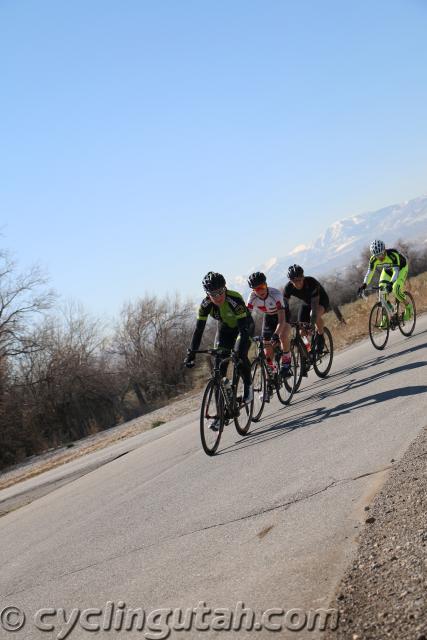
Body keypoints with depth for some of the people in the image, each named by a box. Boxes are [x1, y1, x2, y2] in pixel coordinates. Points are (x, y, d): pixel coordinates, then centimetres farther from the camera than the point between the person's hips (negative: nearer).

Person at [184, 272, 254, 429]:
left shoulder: (235, 299, -37)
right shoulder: (206, 304, -25)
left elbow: (243, 328, -40)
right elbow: (198, 329, -23)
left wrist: (240, 351, -51)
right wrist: (191, 353, -32)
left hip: (245, 325, -3)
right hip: (225, 328, 3)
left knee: (241, 356, -28)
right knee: (220, 366, -9)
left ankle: (248, 385, 4)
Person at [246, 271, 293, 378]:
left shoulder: (275, 294, -39)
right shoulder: (252, 297, -28)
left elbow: (281, 319, -45)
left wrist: (276, 334, -59)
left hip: (282, 314, -4)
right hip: (268, 316, 4)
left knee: (283, 336, -30)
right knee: (267, 344, -4)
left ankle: (286, 364, -14)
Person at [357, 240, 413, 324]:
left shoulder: (393, 255, -40)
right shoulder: (373, 259, -25)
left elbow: (396, 271, -45)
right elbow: (370, 272, -19)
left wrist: (391, 283, -60)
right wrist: (364, 285, -34)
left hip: (401, 268, -5)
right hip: (387, 270, 5)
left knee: (396, 290, -27)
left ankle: (408, 307, -1)